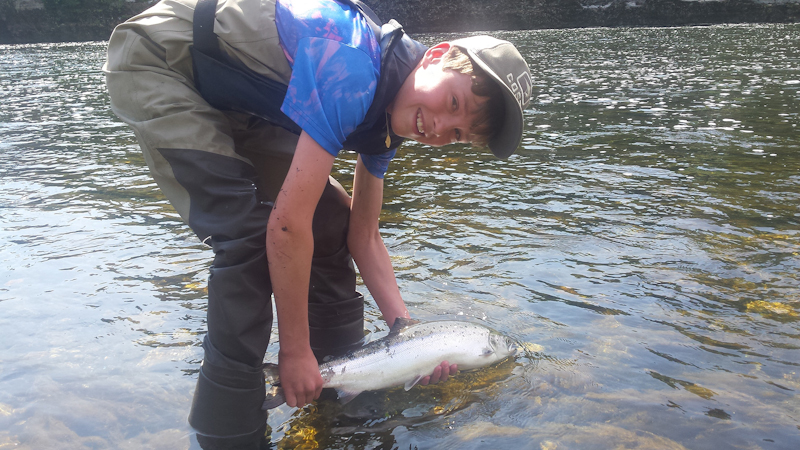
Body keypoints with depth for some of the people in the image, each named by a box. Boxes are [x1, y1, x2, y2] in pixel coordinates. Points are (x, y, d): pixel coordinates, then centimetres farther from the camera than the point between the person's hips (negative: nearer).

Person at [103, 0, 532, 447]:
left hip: (230, 101, 9)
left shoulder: (387, 122, -5)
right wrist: (295, 351, -23)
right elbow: (288, 223, -34)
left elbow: (364, 237, 1)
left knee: (329, 217, 0)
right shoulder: (353, 68, -34)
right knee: (251, 233, -23)